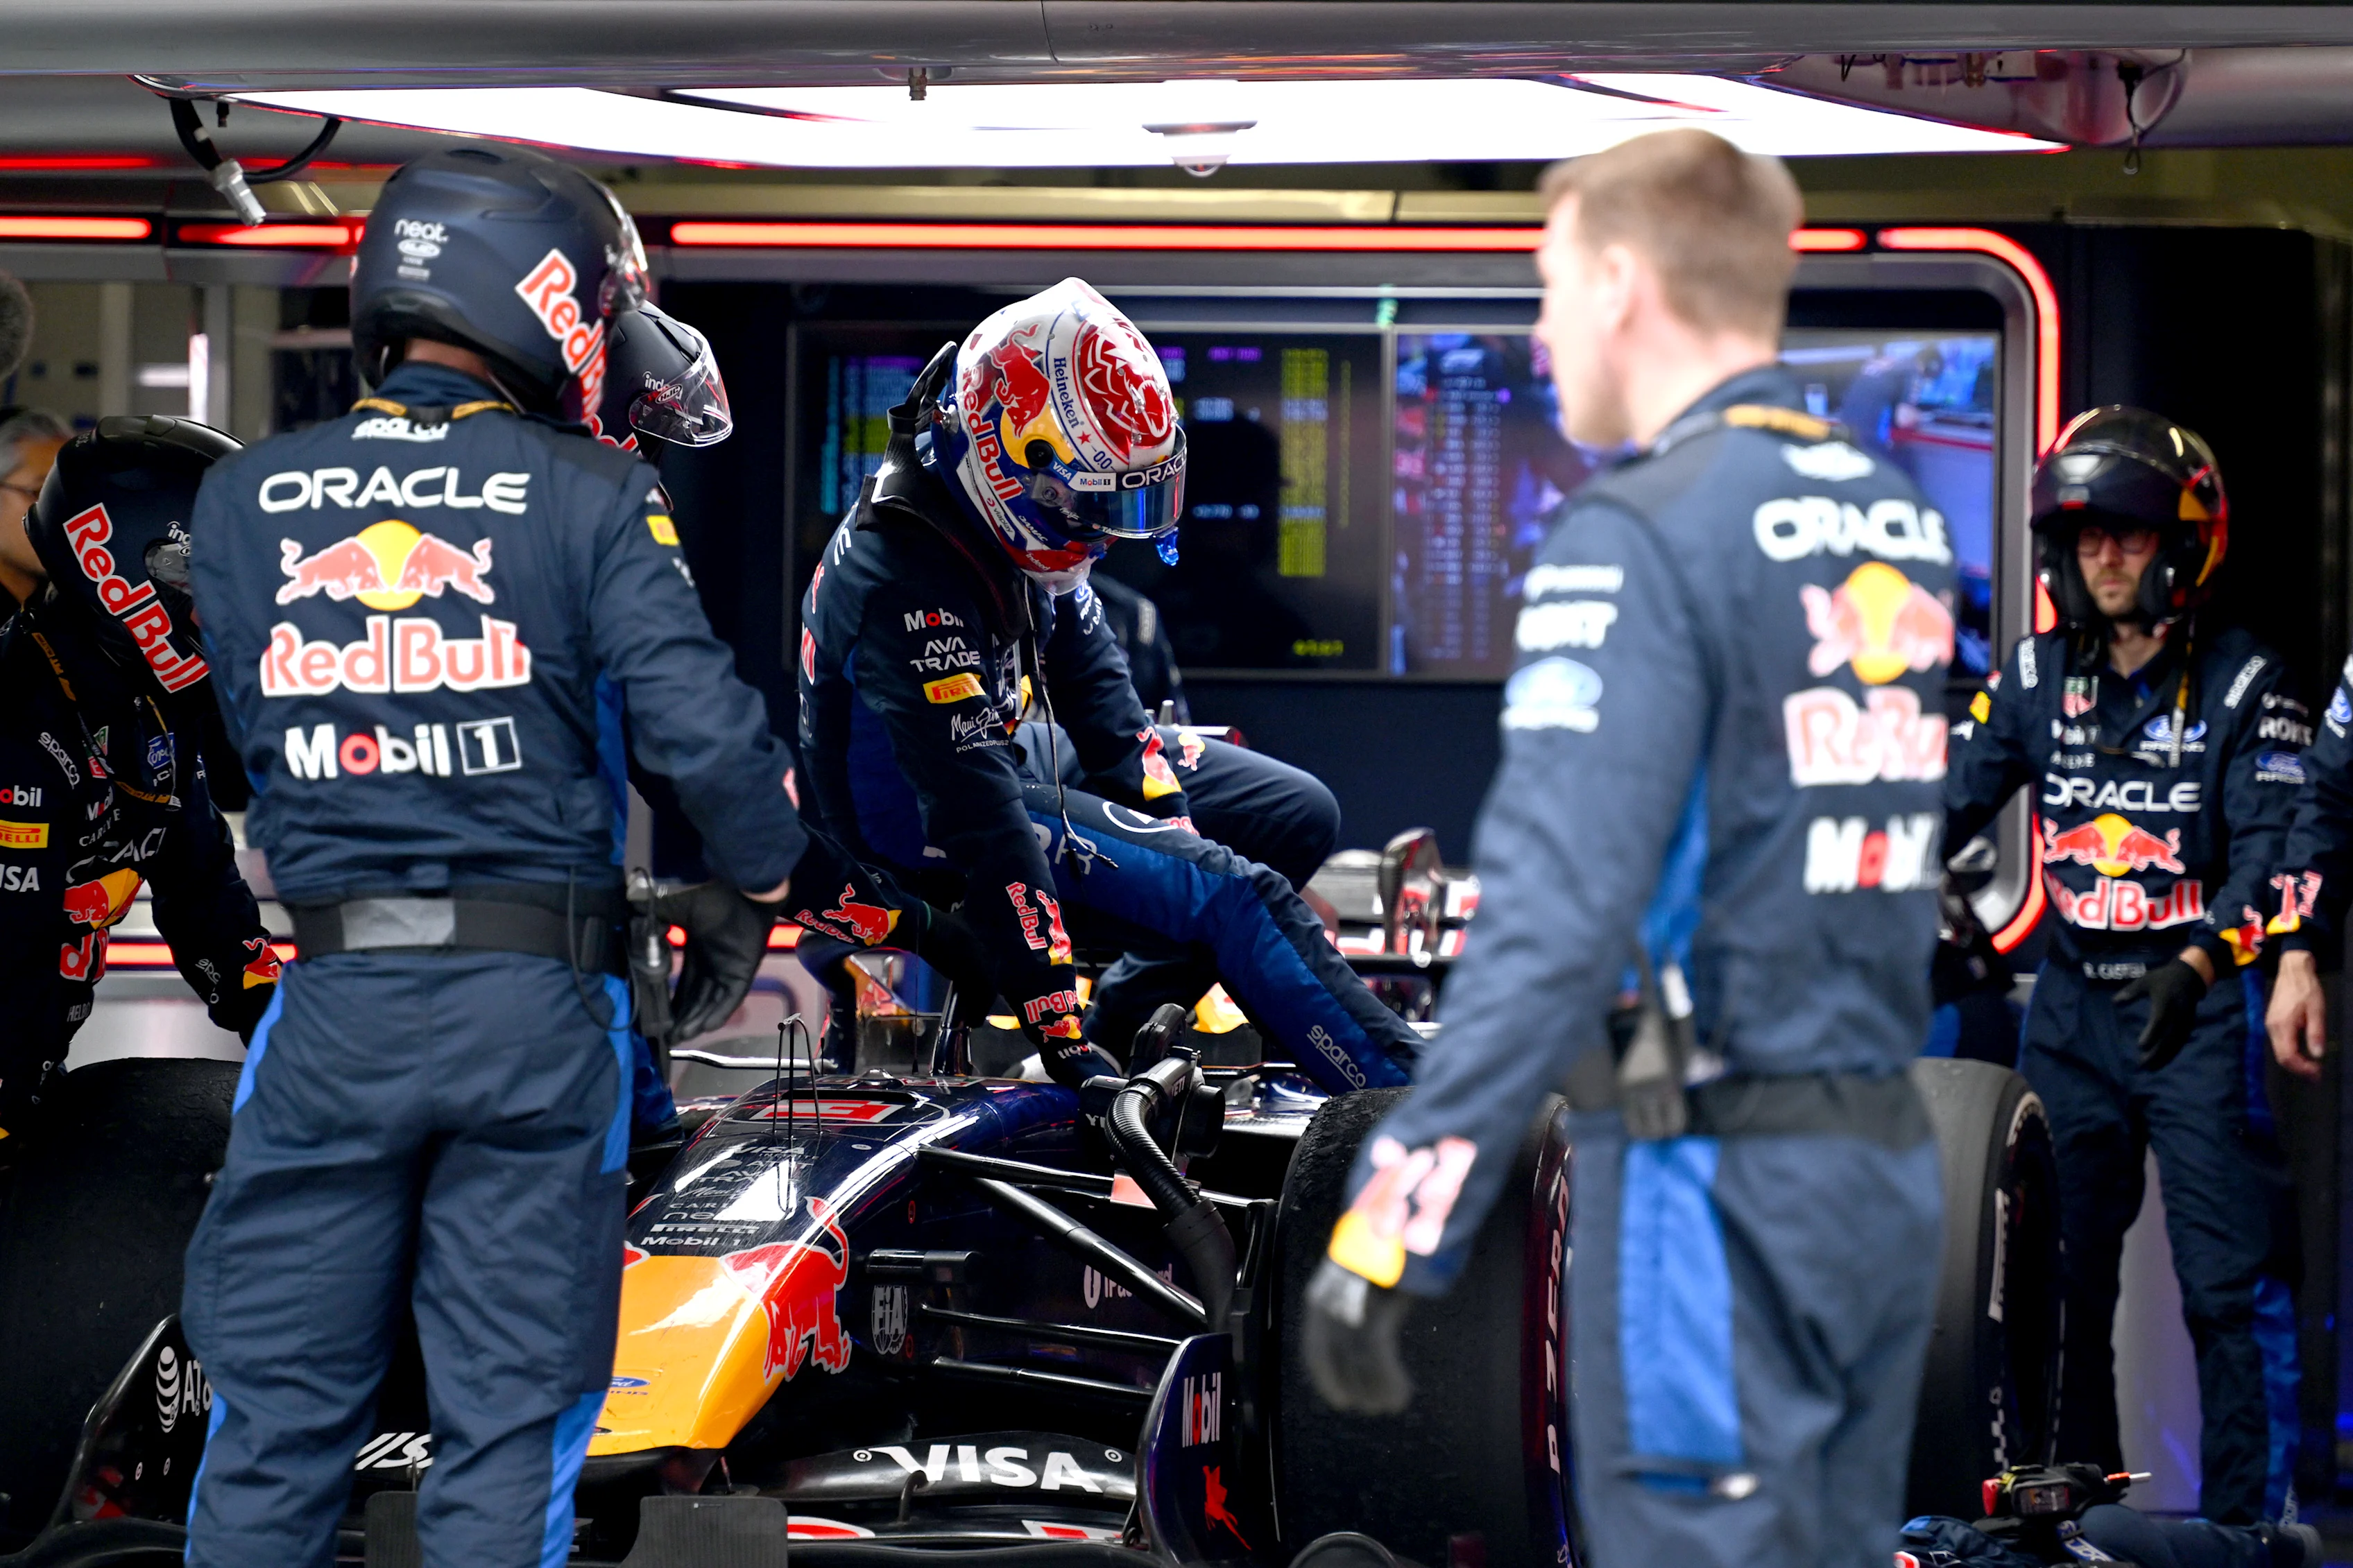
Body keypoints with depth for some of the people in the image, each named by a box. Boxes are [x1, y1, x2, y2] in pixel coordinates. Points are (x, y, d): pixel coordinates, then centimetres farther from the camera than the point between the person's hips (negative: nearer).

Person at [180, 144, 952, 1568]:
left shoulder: (243, 501, 5)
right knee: (509, 1413, 5)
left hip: (328, 1000, 2)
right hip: (533, 1006, -2)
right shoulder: (586, 497, -5)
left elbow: (240, 739, 11)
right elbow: (700, 727, -9)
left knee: (278, 1409, 9)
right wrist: (816, 895, 4)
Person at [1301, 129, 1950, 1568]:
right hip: (1887, 1166, 8)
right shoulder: (1897, 525, 12)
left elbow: (1557, 916, -22)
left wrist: (1391, 1232, -23)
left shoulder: (1641, 538, -13)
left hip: (1720, 1184, -8)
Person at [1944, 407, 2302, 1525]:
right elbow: (1953, 796, 6)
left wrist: (2202, 966, -28)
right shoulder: (2039, 675, 9)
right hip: (2074, 1008, 5)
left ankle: (2244, 1516, -5)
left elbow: (2272, 850, -13)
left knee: (2230, 1286, -7)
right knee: (2056, 1273, 7)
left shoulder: (2242, 685, -5)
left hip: (2201, 1012, -5)